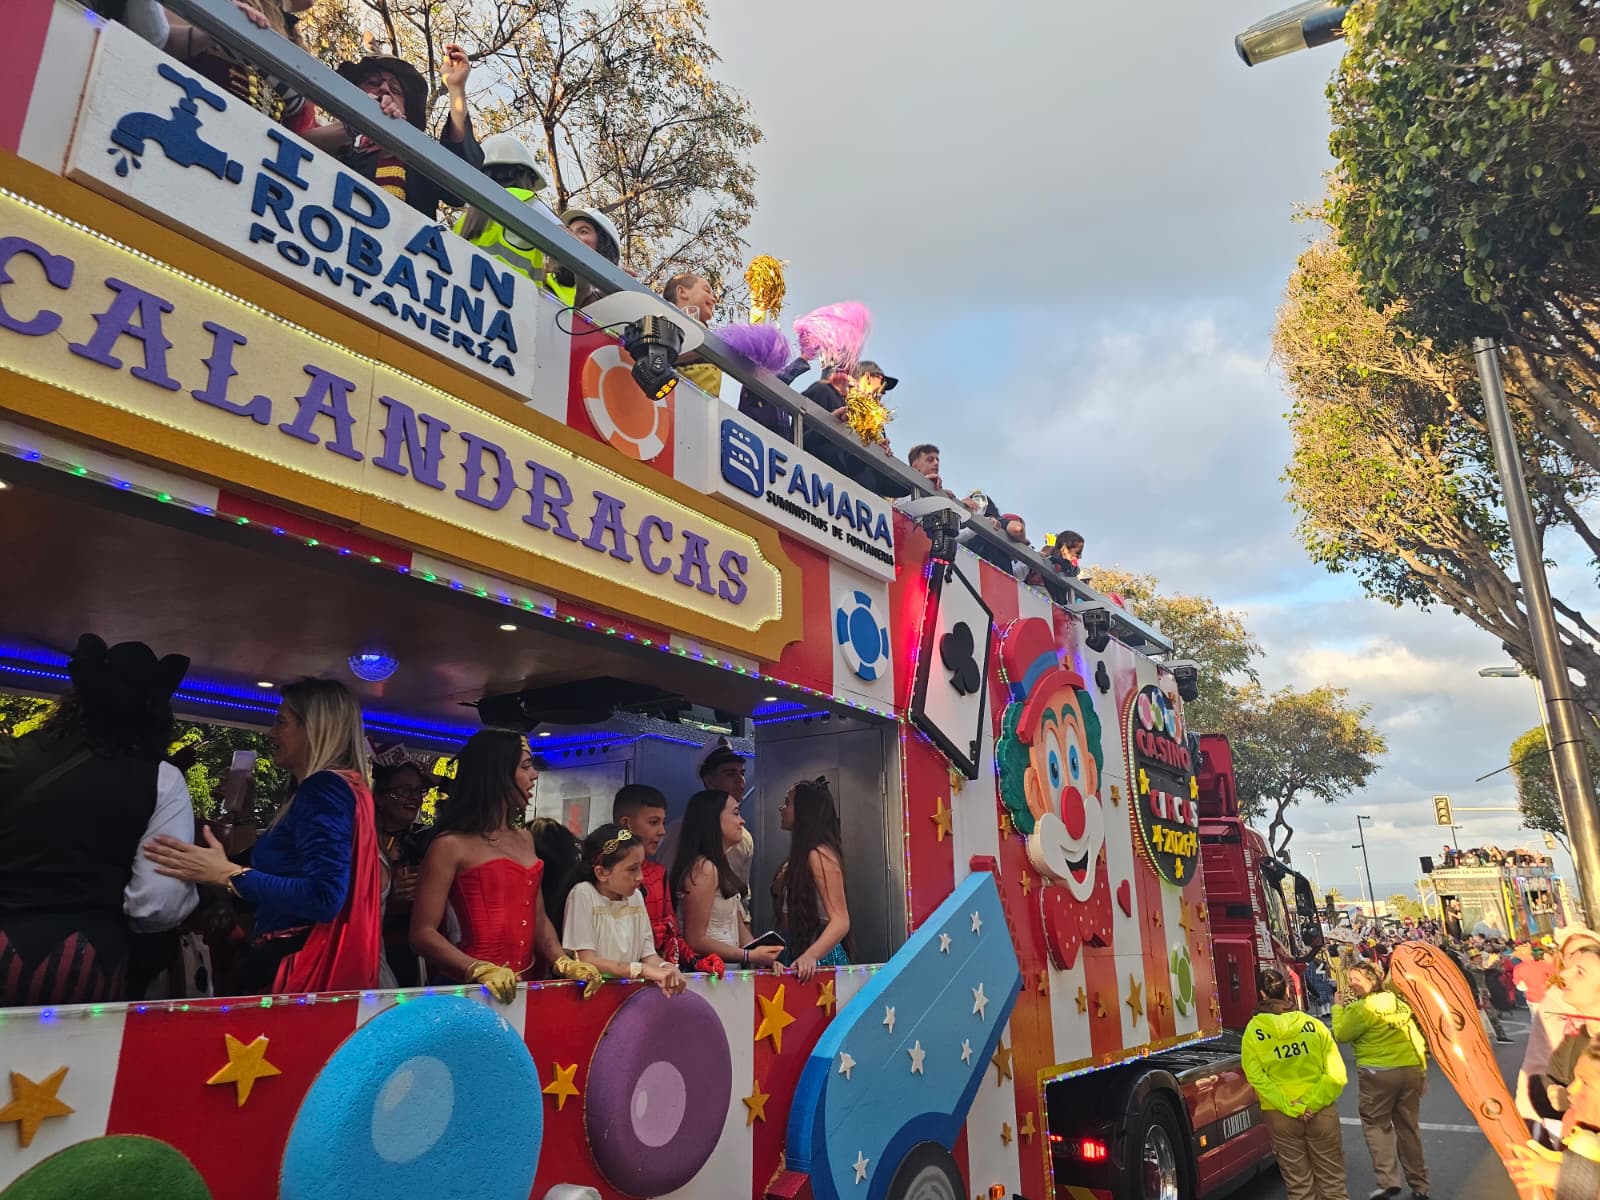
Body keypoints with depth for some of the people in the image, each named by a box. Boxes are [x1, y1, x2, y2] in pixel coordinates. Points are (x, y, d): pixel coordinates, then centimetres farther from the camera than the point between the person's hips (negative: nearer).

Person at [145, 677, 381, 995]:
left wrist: (228, 874, -19)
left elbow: (324, 897, -24)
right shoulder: (332, 788, 17)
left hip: (303, 970, -10)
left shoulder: (324, 789, -14)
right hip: (301, 964, 10)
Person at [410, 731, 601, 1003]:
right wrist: (481, 970, -23)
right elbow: (423, 933, -12)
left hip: (521, 987, 6)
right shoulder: (452, 844, -9)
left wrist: (565, 964, -2)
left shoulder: (525, 839, 12)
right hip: (469, 988, -6)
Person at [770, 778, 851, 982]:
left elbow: (841, 921, -21)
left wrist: (810, 955, -33)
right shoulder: (800, 855, 14)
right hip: (793, 953, 8)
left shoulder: (819, 856, -15)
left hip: (819, 958, -8)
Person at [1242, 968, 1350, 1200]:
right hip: (1321, 1111, 1)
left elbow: (1257, 1078, -13)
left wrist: (1290, 1108, -11)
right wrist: (1311, 1104, -9)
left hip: (1279, 1116, 0)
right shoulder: (1313, 1025, -6)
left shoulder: (1252, 1031, -7)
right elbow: (1336, 1075, -10)